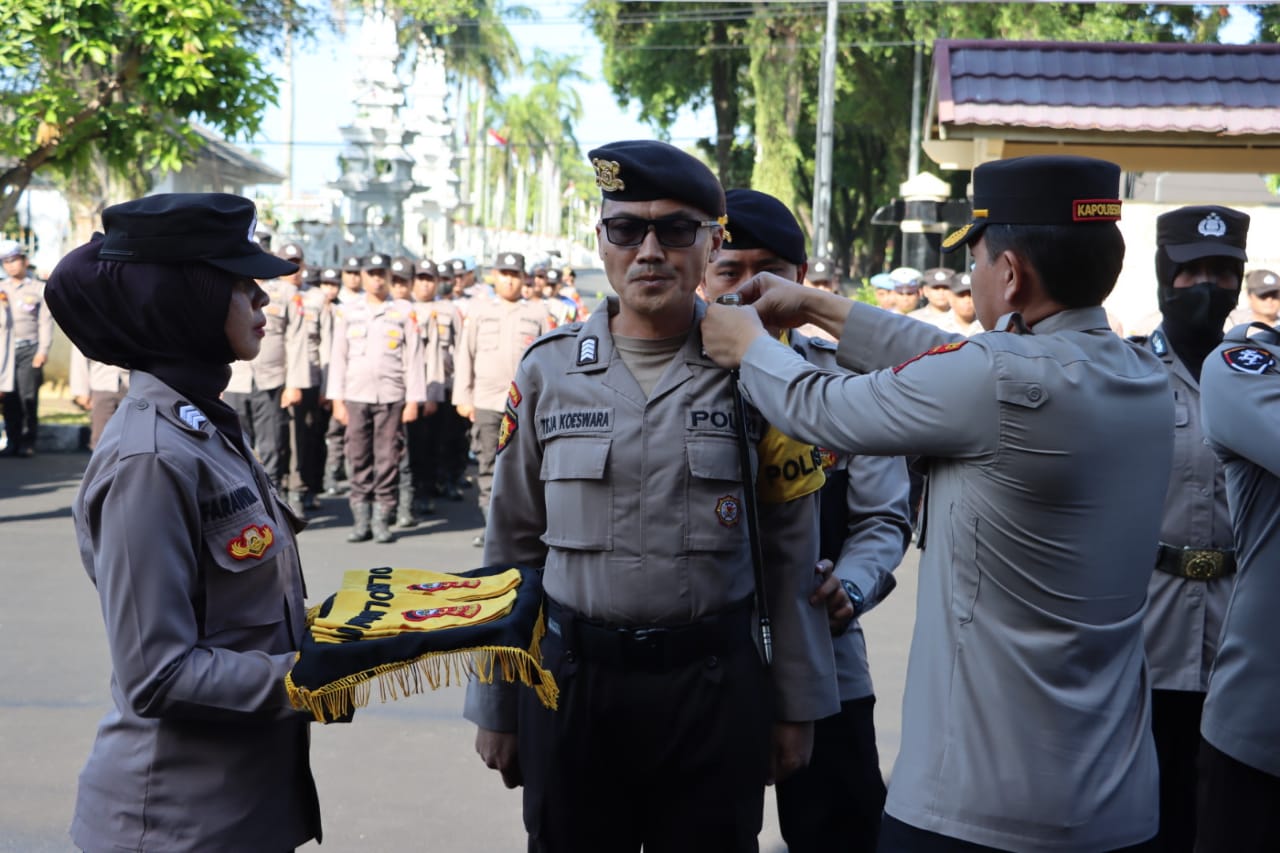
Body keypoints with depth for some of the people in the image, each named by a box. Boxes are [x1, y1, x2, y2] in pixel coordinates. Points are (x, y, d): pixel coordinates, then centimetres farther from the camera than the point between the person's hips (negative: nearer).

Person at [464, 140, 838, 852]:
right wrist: (494, 706, 8)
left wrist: (796, 707, 2)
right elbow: (511, 547, 6)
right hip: (572, 678, 1)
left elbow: (790, 552, 1)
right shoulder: (548, 371, 1)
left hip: (715, 685, -1)